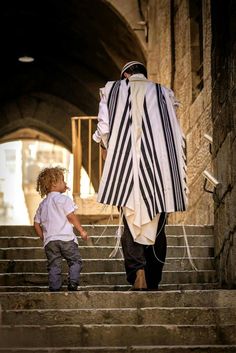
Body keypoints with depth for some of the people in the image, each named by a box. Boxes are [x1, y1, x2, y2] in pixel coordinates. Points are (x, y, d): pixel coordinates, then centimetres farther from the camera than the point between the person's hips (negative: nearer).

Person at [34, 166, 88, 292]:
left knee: (54, 266, 6)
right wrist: (82, 231, -1)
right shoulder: (64, 199, -2)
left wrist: (44, 239, 23)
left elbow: (37, 225, 15)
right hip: (66, 238, -5)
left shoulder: (42, 204, 17)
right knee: (75, 261, 5)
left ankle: (54, 288, -1)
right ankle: (73, 284, -9)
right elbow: (71, 216, -9)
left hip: (49, 240, 5)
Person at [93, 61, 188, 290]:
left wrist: (106, 149, 17)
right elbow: (176, 135, 4)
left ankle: (137, 270, -19)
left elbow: (104, 127, 1)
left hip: (127, 168, -1)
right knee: (156, 226, 7)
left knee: (132, 222, 2)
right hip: (160, 167, 1)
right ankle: (153, 282, 7)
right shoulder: (163, 93, 10)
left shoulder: (113, 90, 9)